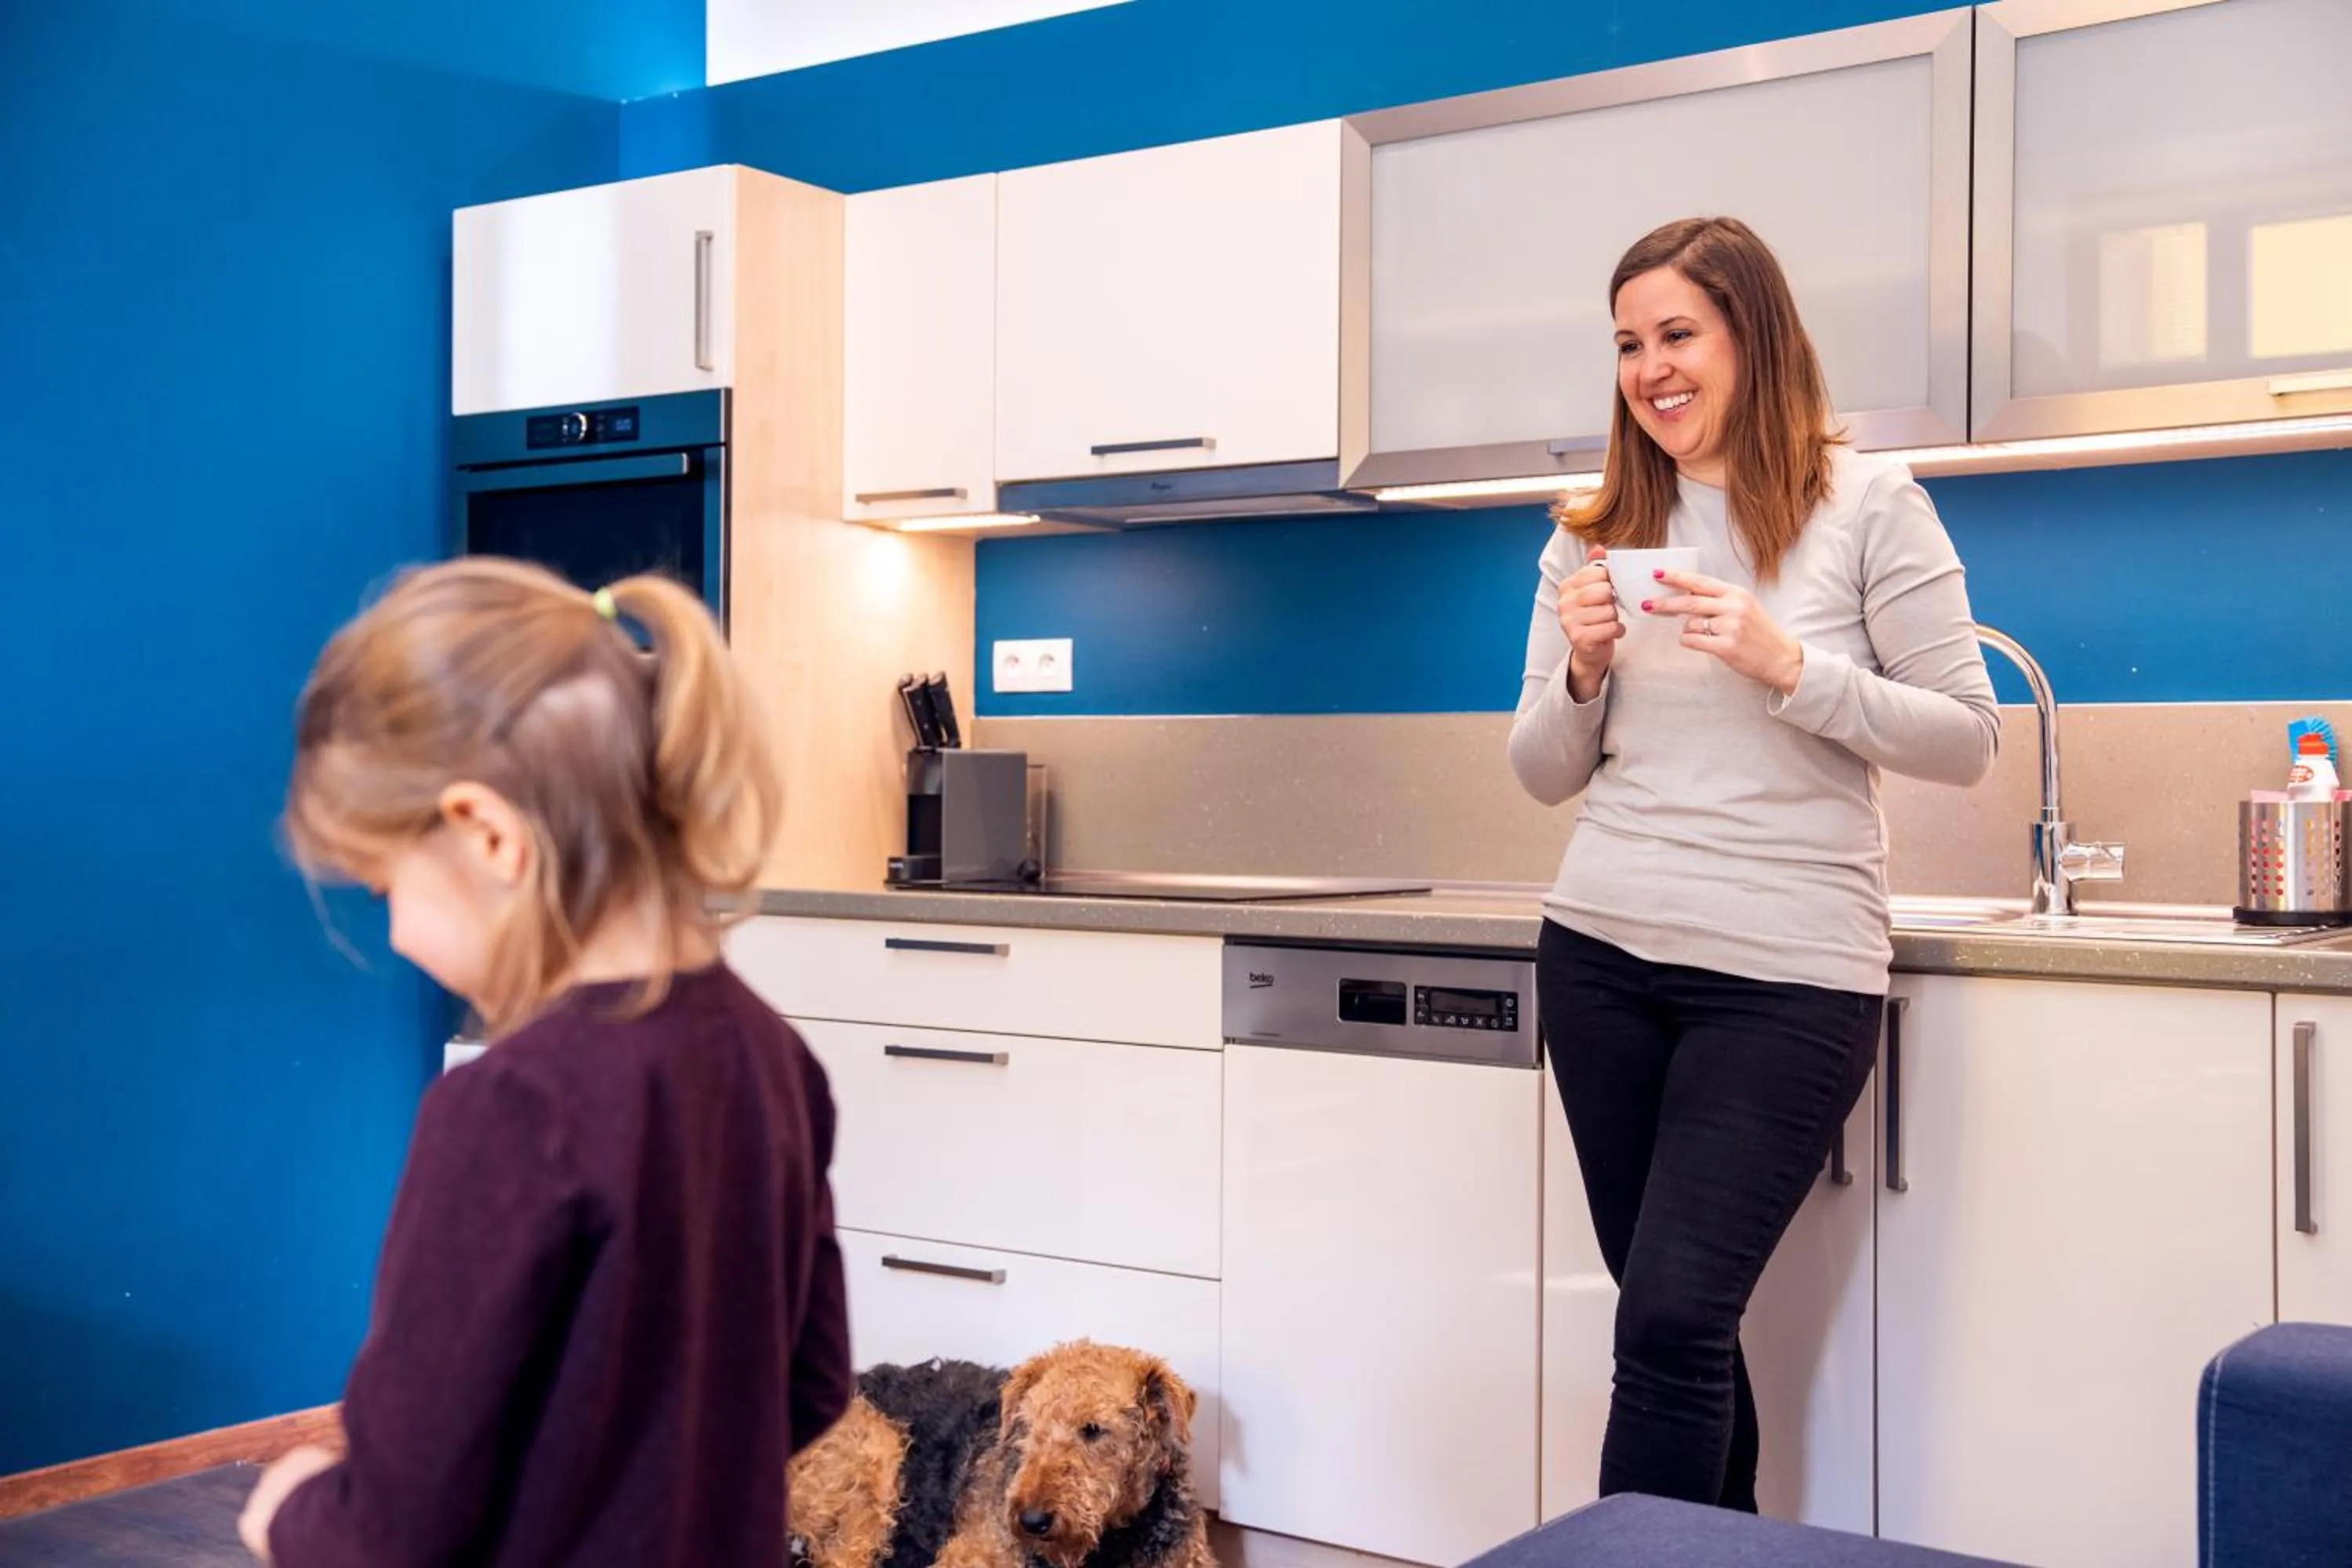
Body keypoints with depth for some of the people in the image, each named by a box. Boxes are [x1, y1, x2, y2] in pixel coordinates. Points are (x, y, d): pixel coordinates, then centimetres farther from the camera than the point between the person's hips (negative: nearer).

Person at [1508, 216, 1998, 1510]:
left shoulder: (1869, 506, -2)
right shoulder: (1594, 533, 8)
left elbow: (1968, 742, -4)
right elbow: (1545, 776, 11)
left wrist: (1787, 664, -16)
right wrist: (1581, 669, -9)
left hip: (1788, 971, -4)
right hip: (1602, 955, 4)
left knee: (1672, 1321, -8)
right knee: (1676, 1316, 12)